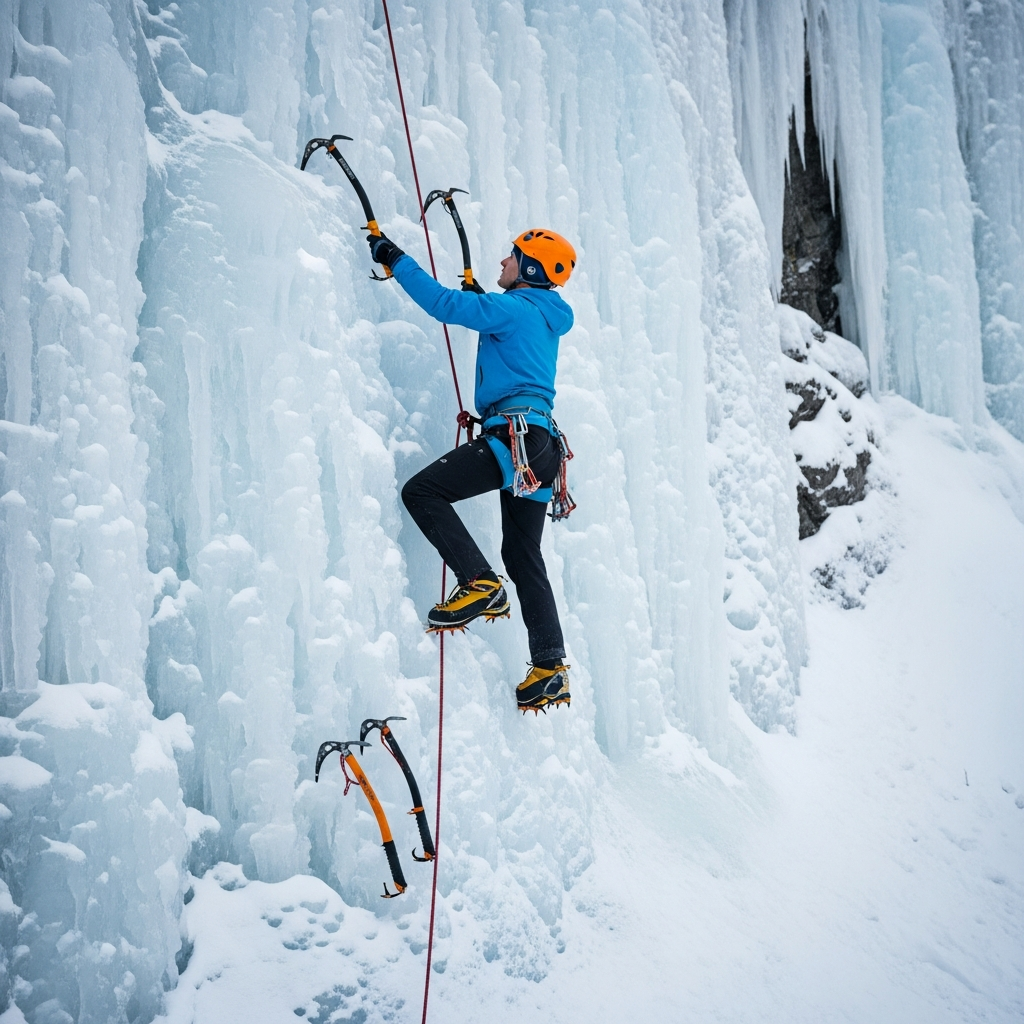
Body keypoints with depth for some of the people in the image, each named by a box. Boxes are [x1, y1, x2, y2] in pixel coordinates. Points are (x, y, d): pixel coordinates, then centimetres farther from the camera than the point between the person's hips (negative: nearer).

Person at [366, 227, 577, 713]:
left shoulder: (514, 309, -5)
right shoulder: (541, 317, 22)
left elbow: (446, 304, -11)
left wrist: (394, 258, -3)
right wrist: (477, 292, 47)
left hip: (515, 434, -10)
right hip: (539, 445, 10)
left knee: (422, 491, -13)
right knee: (523, 557, 12)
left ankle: (481, 584, -18)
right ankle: (549, 668, 10)